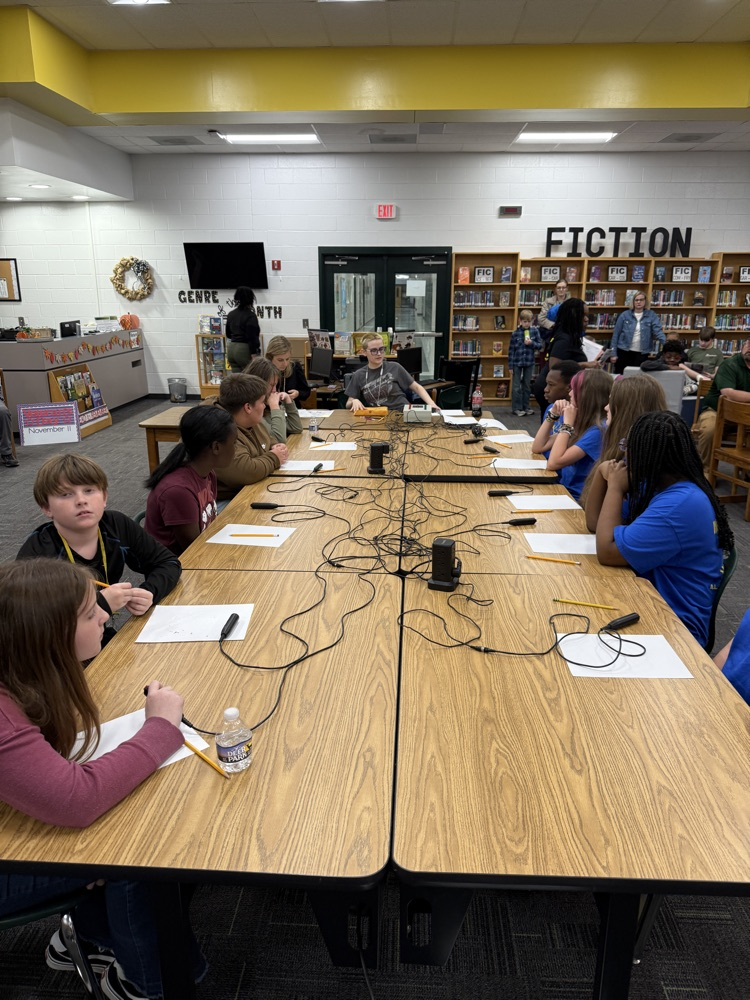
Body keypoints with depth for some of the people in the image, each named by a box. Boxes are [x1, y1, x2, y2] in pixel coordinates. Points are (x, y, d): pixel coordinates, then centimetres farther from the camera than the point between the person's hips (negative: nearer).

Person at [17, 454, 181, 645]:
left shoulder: (118, 526, -6)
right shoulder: (36, 553, -19)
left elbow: (169, 563, 3)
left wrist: (149, 592, -17)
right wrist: (100, 604, -31)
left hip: (106, 640, 6)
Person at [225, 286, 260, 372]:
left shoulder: (231, 314, 11)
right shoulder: (250, 316, -11)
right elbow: (252, 338, -18)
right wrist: (254, 358, -19)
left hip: (231, 349, 7)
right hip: (245, 350, -7)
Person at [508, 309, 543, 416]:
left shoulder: (535, 331, -3)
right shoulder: (515, 333, -8)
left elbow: (540, 346, 1)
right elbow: (511, 350, -5)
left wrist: (532, 343, -19)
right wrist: (510, 365, -6)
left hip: (529, 363, 2)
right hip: (517, 363, -2)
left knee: (527, 386, 12)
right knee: (517, 386, 3)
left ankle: (525, 407, 21)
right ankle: (517, 408, 9)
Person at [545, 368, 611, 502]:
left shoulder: (597, 431, -19)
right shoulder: (582, 423, 6)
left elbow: (553, 463, -24)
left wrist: (567, 423, -17)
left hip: (576, 498, -8)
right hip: (562, 489, 8)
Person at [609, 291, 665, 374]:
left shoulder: (652, 315, 2)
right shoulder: (625, 315, 1)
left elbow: (658, 331, -9)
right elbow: (616, 334, 2)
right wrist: (613, 353, -3)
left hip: (642, 354, 0)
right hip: (624, 352, 0)